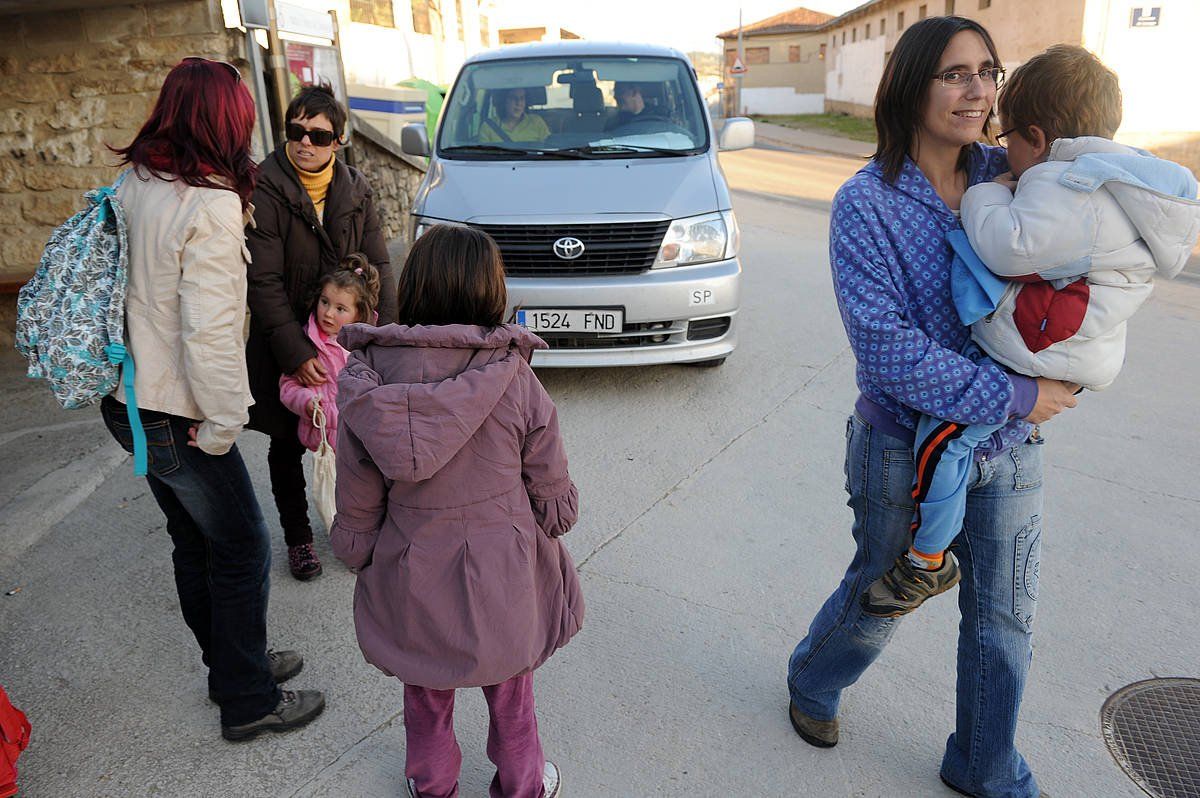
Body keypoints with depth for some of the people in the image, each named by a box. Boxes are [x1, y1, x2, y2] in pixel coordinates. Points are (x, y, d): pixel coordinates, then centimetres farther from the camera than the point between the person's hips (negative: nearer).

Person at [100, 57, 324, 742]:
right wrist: (223, 422, -16)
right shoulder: (211, 206, -22)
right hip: (175, 416, -9)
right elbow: (209, 331, -26)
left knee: (194, 541, 21)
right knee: (243, 551, 7)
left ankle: (234, 663, 39)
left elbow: (134, 287, 10)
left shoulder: (134, 185, 3)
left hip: (128, 398, 9)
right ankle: (248, 703, 22)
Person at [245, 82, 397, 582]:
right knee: (287, 446, 11)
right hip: (285, 343, -3)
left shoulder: (355, 189, 1)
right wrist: (296, 352, -22)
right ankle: (297, 537, 31)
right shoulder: (264, 190, -13)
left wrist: (385, 335, -11)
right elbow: (263, 282, -17)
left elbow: (378, 267, 1)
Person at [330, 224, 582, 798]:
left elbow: (357, 514, -7)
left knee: (426, 699, 28)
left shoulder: (367, 391, -17)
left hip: (412, 586, 1)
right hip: (503, 579, -1)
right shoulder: (515, 380, -21)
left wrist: (355, 554, 14)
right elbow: (555, 501, -11)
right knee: (510, 694, 26)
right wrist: (551, 521, 11)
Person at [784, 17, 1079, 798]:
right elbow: (886, 349, -24)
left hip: (1010, 446, 5)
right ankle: (812, 684, 50)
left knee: (1005, 619, 17)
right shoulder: (867, 204, -16)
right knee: (878, 602, 16)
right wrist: (1012, 397, -22)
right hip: (906, 448, -4)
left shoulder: (1007, 176, -2)